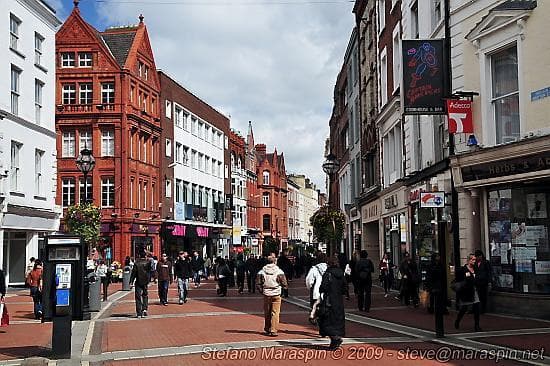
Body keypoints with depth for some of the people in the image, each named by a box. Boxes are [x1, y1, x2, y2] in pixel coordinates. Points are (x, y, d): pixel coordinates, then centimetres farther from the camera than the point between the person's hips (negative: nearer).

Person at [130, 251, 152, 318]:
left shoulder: (136, 263, -8)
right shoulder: (148, 262, -4)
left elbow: (133, 273, -6)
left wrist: (131, 282, -2)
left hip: (138, 282, -2)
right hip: (145, 282, 2)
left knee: (138, 297, 4)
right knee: (145, 296, 17)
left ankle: (139, 313, 1)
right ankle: (144, 309, -2)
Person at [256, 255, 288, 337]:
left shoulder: (262, 271, -3)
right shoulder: (279, 271, -8)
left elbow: (259, 283, -2)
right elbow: (284, 284, -5)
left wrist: (261, 290, 13)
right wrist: (282, 287, 16)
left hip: (266, 294, 2)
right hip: (276, 294, -2)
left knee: (267, 313, 14)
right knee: (275, 313, 2)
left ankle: (267, 330, 23)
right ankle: (274, 330, -2)